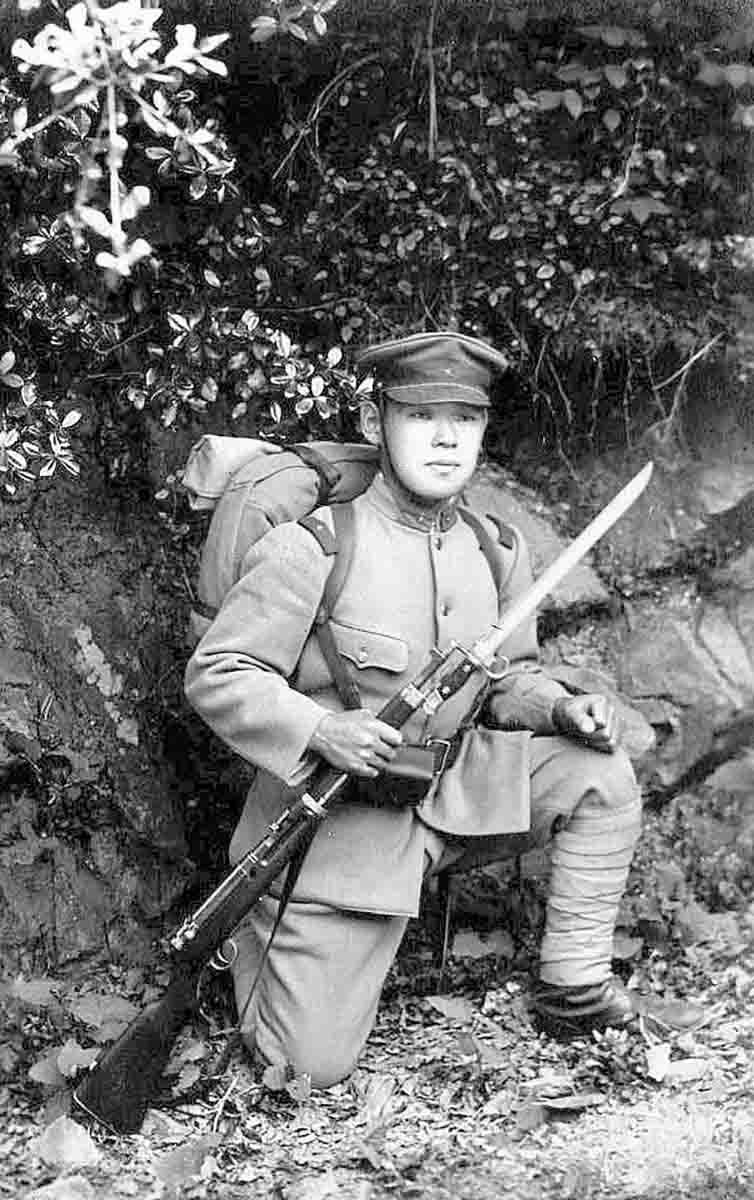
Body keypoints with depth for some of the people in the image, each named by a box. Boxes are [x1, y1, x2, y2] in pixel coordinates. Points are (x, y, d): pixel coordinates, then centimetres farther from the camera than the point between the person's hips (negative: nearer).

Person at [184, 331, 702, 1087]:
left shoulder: (495, 553, 2)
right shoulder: (311, 550, -17)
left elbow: (507, 681, 14)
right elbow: (215, 677, -15)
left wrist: (562, 710, -7)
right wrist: (319, 730, -30)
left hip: (448, 791, 6)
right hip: (334, 817, -5)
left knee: (598, 772, -7)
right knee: (313, 1066, -6)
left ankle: (576, 994, 5)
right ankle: (256, 934, 27)